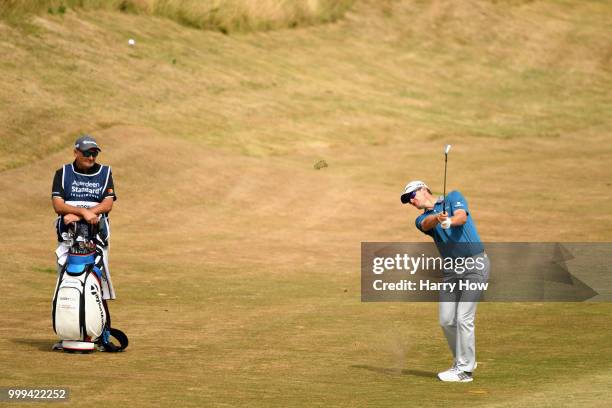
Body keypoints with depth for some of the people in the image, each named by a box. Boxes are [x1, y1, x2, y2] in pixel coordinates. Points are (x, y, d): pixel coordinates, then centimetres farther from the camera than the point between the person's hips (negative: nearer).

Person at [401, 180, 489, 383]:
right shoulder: (422, 219, 11)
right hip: (451, 269, 6)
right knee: (446, 320, 4)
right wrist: (437, 218, -39)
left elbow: (462, 216, -17)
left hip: (474, 264, -6)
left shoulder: (453, 197, 3)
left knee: (463, 318, -11)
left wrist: (449, 221, -40)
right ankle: (462, 360, 24)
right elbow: (427, 223, -15)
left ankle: (464, 370, -5)